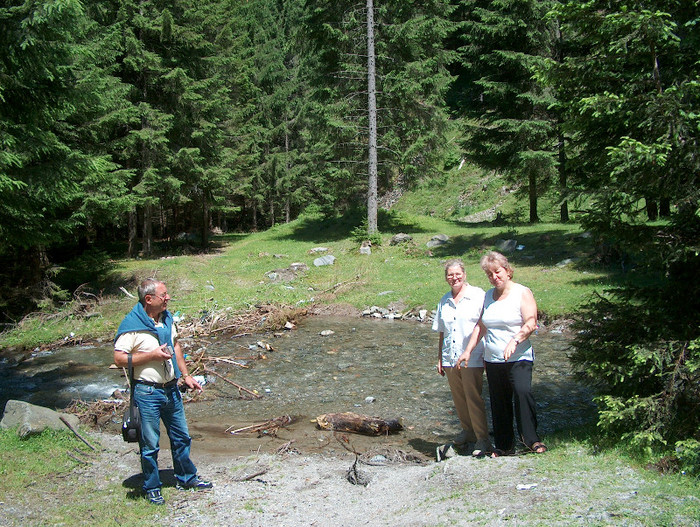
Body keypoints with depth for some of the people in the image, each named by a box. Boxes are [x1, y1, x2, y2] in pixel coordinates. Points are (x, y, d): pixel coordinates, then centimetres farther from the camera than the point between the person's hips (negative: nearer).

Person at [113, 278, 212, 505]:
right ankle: (151, 488, 23)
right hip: (147, 392, -7)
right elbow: (119, 358, -18)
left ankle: (186, 478, 35)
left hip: (171, 389, 7)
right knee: (150, 444, 5)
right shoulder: (132, 324, -16)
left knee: (181, 437, 18)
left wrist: (186, 375, 16)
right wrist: (152, 355, -22)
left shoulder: (167, 318, 6)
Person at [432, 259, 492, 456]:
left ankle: (482, 439, 5)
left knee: (474, 399, -5)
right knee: (459, 399, 12)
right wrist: (440, 358, 16)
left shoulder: (478, 296, -4)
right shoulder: (444, 301, 12)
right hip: (450, 359, 5)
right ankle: (467, 431, 29)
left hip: (472, 359, -5)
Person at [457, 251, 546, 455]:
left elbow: (531, 323, -13)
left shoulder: (523, 293, -2)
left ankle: (531, 439, -16)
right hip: (492, 360, 5)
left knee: (522, 391, -25)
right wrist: (468, 351, 14)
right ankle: (504, 445, 17)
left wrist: (515, 340, -29)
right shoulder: (488, 296, 15)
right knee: (498, 402, 6)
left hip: (519, 358, -5)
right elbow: (480, 326, 20)